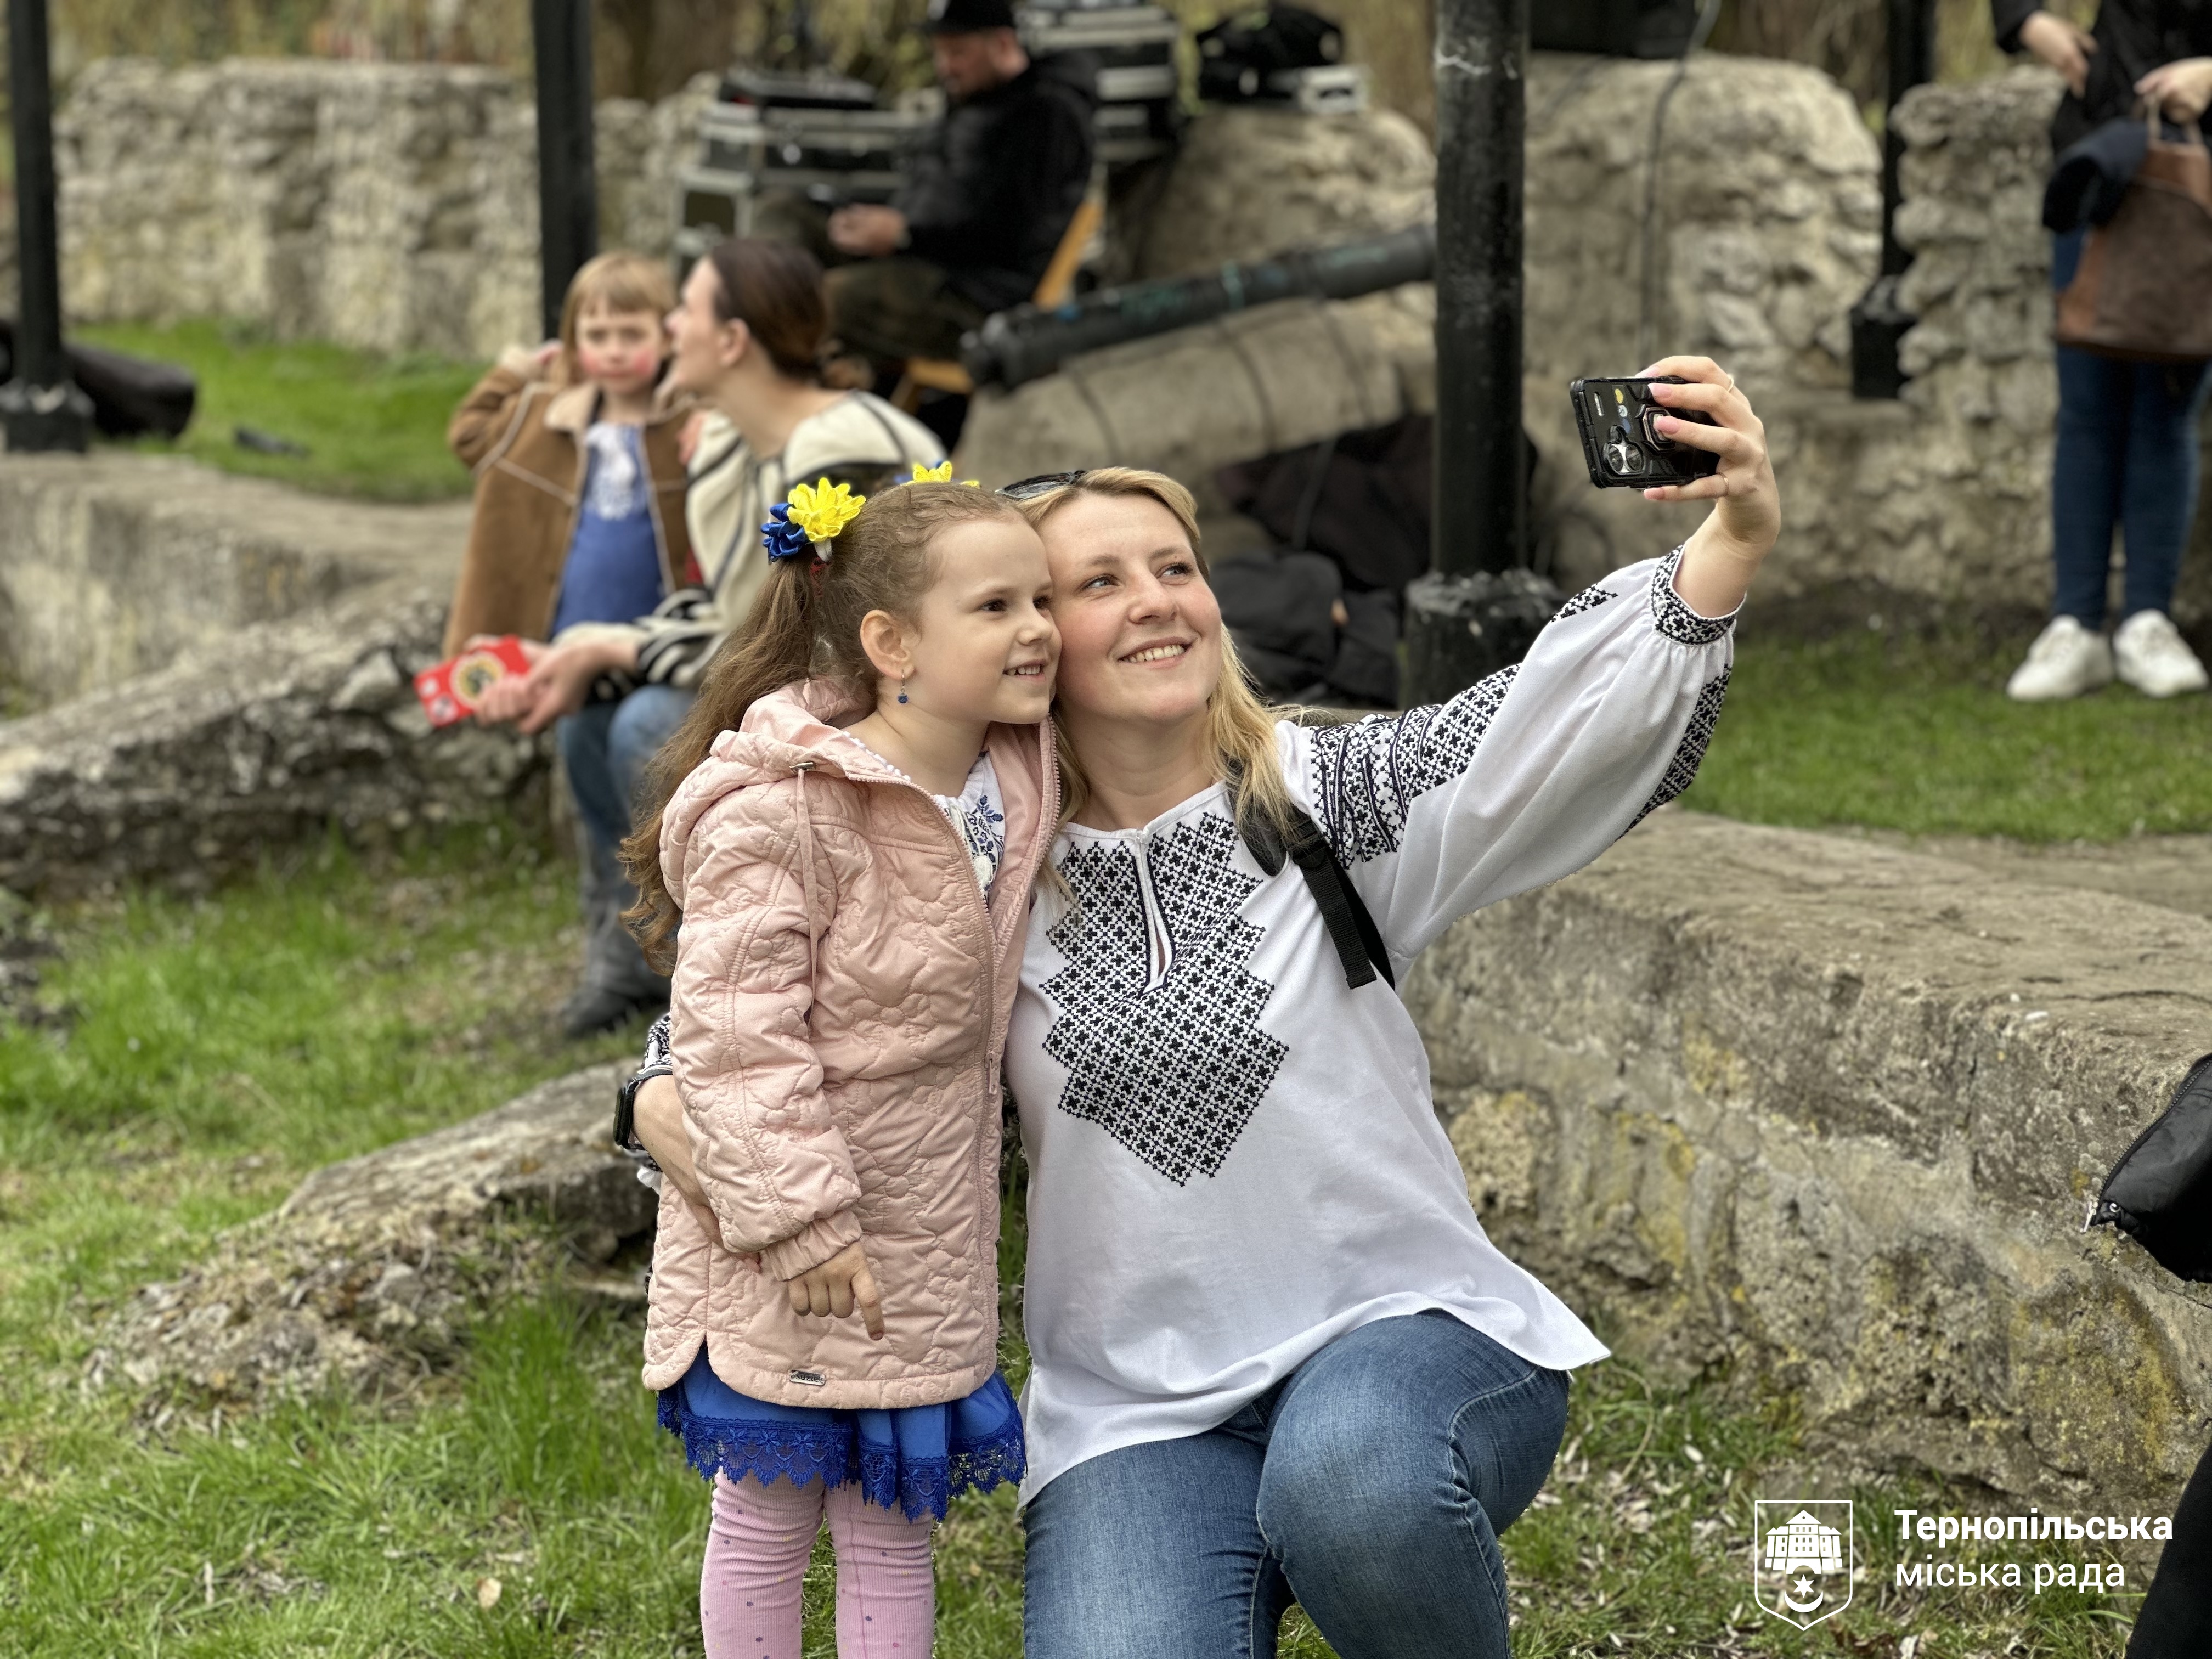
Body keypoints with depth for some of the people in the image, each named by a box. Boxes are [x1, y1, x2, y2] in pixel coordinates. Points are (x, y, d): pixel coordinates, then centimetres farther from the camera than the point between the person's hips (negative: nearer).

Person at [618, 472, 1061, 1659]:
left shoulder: (1013, 785, 0)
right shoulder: (777, 808, -22)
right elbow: (736, 1034, -22)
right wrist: (801, 1224, -23)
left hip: (926, 1241, 6)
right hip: (785, 1241, -6)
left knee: (892, 1527, 13)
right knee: (767, 1518, 9)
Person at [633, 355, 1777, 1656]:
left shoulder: (1328, 804, -2)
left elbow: (1570, 720, -17)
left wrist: (1734, 540, -33)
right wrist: (672, 1096, -6)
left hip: (1399, 1326, -1)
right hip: (1139, 1406, 2)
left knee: (1353, 1486, -36)